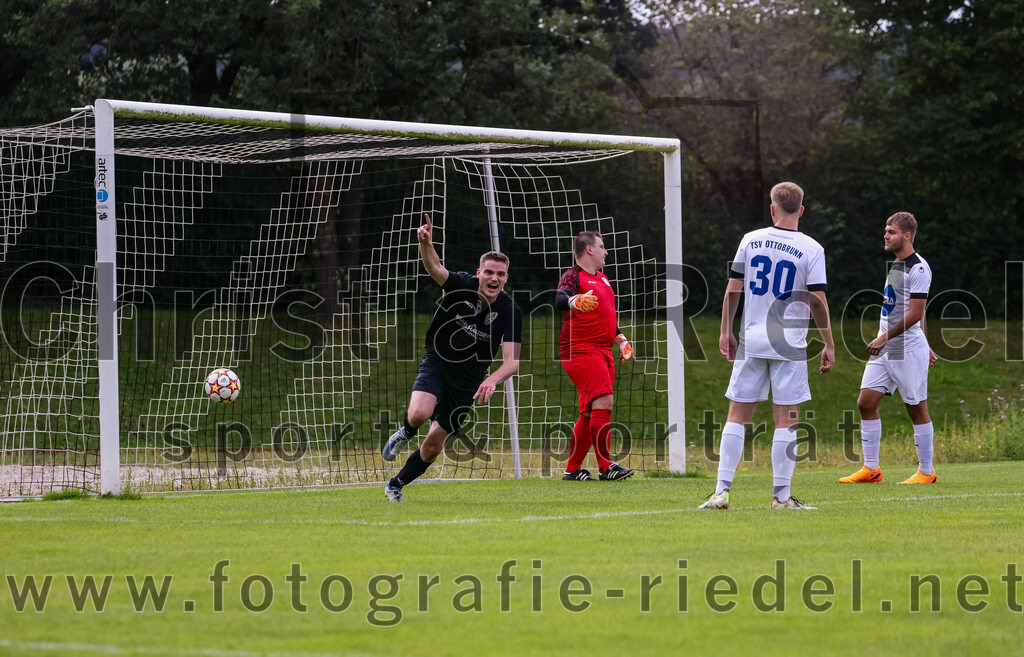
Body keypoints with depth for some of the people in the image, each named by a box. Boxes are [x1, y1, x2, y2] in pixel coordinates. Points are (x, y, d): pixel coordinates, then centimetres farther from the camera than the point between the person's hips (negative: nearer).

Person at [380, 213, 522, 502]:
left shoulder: (510, 312, -15)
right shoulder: (461, 285, -15)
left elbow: (512, 360, -22)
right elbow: (434, 267, -34)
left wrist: (492, 380, -43)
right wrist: (426, 243, -57)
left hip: (468, 380, 2)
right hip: (437, 363, -2)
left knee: (434, 445, 5)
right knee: (420, 413, -32)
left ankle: (396, 484, 31)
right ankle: (405, 432, 6)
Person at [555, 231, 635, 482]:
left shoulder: (603, 279, 22)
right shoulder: (573, 276, -7)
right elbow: (560, 300, -27)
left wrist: (622, 339, 28)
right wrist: (575, 301, -48)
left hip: (603, 352, 9)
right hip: (580, 350, -9)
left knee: (590, 412, 8)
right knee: (603, 402, -18)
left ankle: (572, 470, 14)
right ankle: (606, 467, -19)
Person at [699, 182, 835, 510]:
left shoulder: (751, 240, 4)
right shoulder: (811, 249, -4)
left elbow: (733, 289, 5)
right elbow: (817, 300, -6)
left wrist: (726, 332, 14)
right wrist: (829, 345, 2)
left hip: (751, 342, 2)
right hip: (790, 345, -2)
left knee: (738, 416, 5)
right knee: (786, 420, 2)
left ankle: (721, 491, -1)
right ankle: (781, 495, 1)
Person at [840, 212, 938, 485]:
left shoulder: (918, 268, -13)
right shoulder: (896, 265, 17)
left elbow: (915, 314, -18)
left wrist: (885, 337, -16)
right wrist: (925, 346, 26)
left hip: (908, 349, -9)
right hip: (884, 348, 9)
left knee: (917, 408, -1)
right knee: (866, 403, 1)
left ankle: (926, 472, 7)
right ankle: (871, 468, 6)